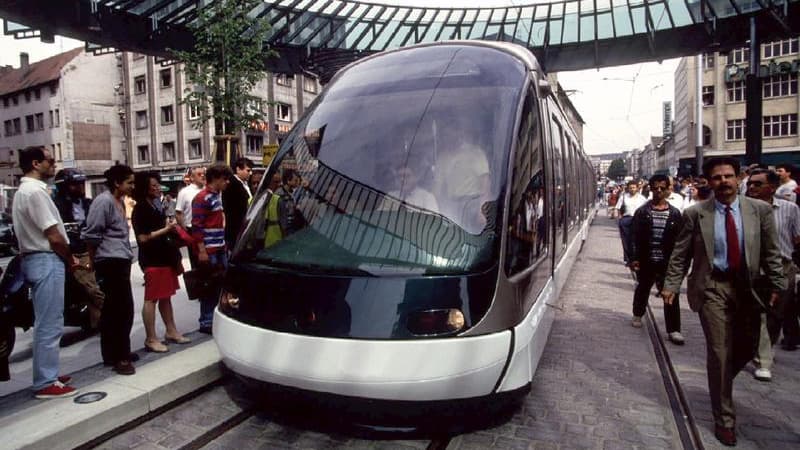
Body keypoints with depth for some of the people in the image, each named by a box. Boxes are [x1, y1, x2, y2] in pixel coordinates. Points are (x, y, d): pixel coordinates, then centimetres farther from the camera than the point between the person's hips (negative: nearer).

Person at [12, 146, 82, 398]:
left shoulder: (23, 191, 16)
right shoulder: (35, 192, -17)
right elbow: (54, 236, -19)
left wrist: (66, 259, 12)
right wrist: (71, 261, -3)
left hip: (36, 259, 11)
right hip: (46, 261, -11)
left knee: (47, 323, 16)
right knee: (49, 324, -4)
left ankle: (47, 375, 25)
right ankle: (46, 383, 3)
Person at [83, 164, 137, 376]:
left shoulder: (119, 201, 17)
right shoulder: (104, 201, -12)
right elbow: (91, 234, -13)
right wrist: (93, 260, -1)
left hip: (120, 261, 10)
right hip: (111, 262, -10)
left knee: (111, 310, 16)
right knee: (124, 309, -10)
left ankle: (111, 354, 25)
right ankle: (121, 358, -3)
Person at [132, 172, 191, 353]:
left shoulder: (154, 206, 15)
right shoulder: (140, 209, -12)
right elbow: (143, 237, -19)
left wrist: (168, 226, 12)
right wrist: (166, 229, -15)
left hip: (163, 257, 9)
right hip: (152, 260, -9)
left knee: (166, 296, 15)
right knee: (151, 299, -4)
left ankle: (171, 331, 24)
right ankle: (151, 339, 3)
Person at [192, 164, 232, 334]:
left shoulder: (218, 195, 14)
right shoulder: (202, 198, -13)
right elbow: (197, 226, -16)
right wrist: (202, 251, -19)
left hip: (220, 249, 8)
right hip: (209, 251, -8)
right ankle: (206, 323, 9)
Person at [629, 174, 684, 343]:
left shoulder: (675, 214, 2)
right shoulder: (642, 211, -2)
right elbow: (636, 237, -3)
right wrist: (635, 258, -8)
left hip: (667, 261, 0)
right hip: (646, 260, 0)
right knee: (643, 288, 17)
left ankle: (673, 330, 2)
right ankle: (637, 315, 41)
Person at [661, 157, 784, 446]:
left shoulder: (760, 210, 2)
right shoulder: (696, 214, -4)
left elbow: (771, 252, 5)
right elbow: (680, 254, -1)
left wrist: (777, 285, 0)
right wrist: (671, 285, -8)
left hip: (747, 287, 3)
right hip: (713, 288, -3)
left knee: (747, 349, 12)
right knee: (719, 352, 1)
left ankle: (721, 382, 44)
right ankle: (724, 419, 15)